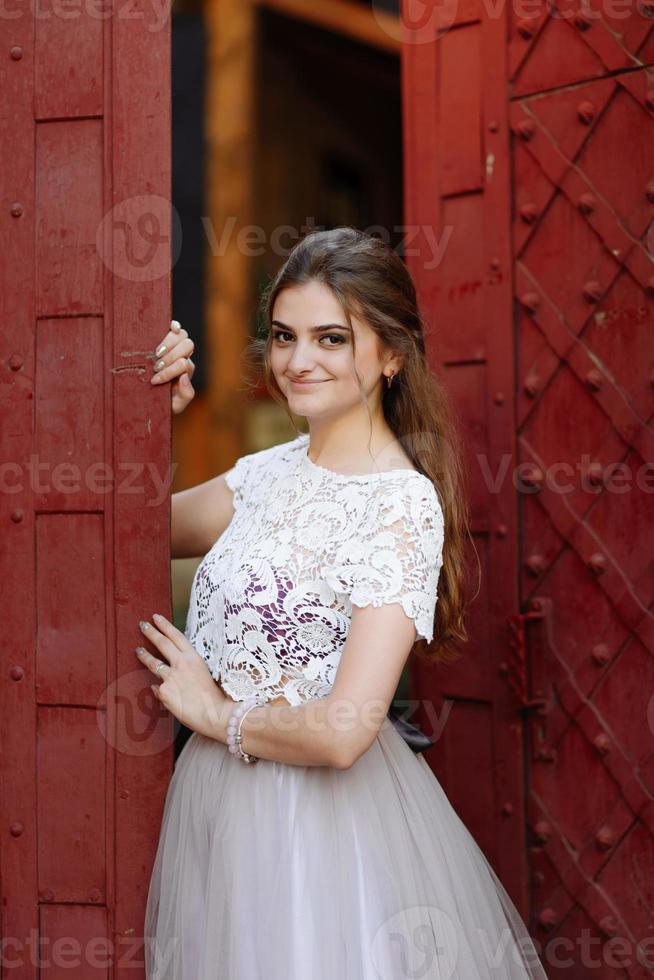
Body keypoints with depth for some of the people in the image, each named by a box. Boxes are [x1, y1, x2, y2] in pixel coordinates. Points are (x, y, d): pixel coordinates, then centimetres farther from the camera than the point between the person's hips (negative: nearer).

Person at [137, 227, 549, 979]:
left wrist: (217, 714, -12)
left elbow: (341, 733, -27)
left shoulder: (402, 504, -20)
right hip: (226, 797, 7)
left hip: (318, 823, -7)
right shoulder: (272, 470, 3)